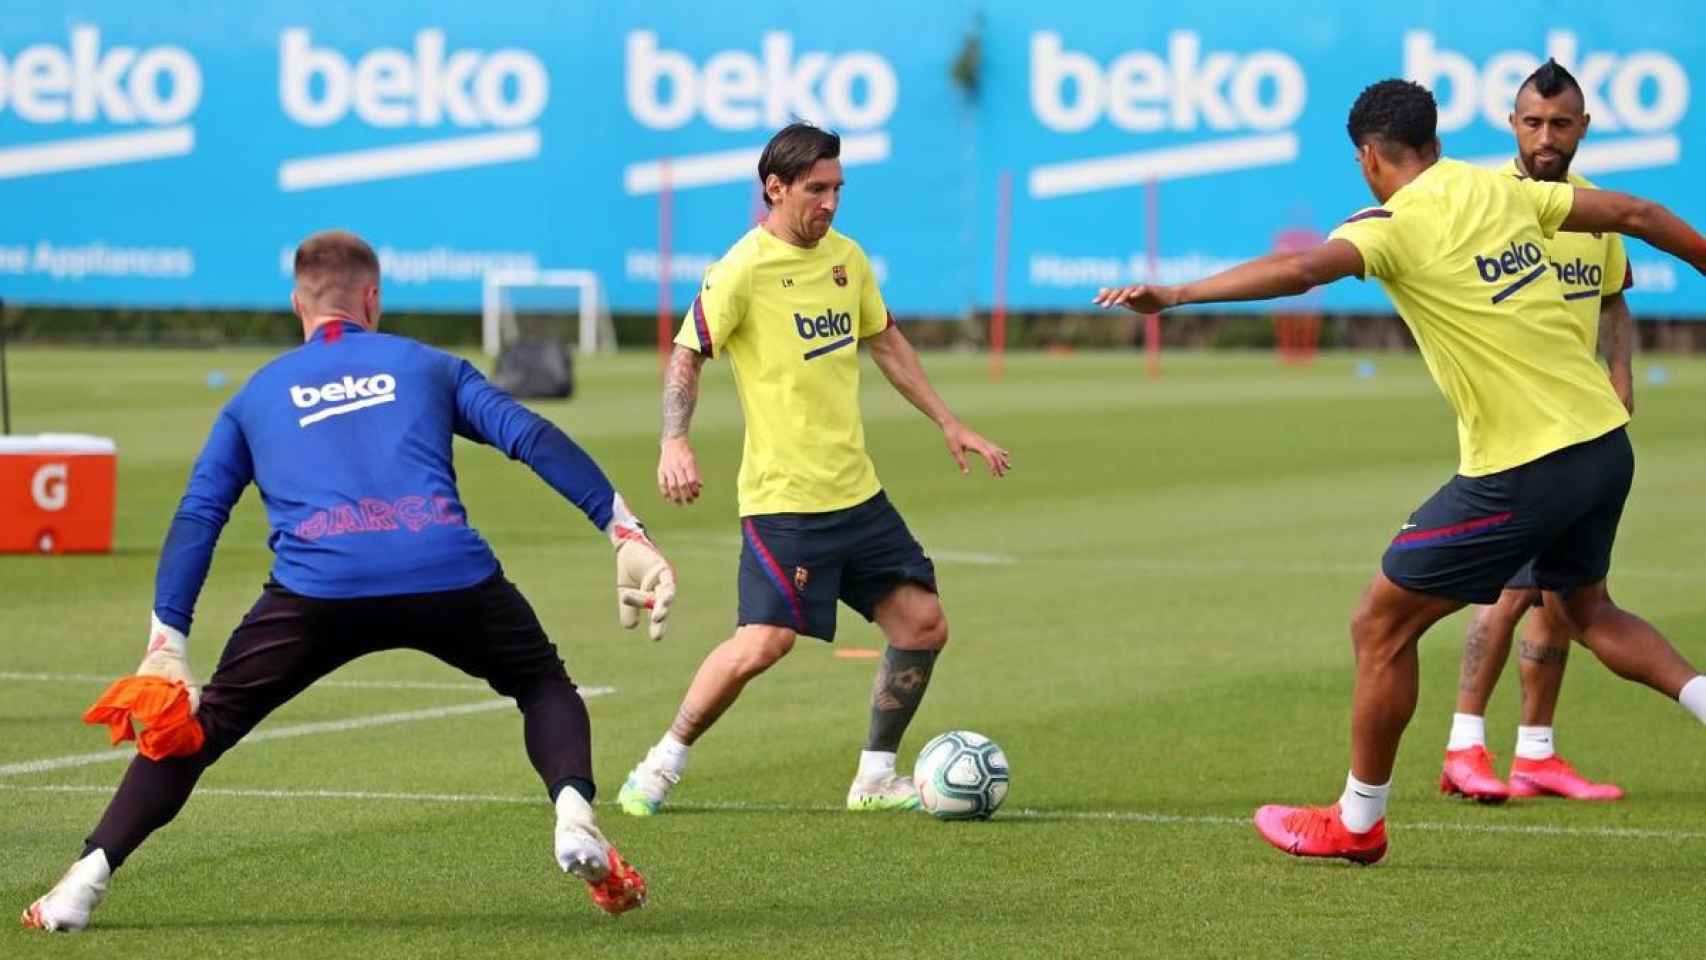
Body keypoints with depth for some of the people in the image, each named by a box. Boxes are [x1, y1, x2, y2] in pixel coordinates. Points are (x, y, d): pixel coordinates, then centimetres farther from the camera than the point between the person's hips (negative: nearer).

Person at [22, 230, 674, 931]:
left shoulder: (256, 395, 28)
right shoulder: (429, 367, 26)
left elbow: (196, 518, 19)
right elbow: (532, 437, 13)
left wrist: (167, 647, 15)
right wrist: (624, 531, 10)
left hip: (317, 587, 0)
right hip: (448, 576, 0)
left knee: (205, 723, 15)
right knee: (543, 685, 25)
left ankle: (86, 880, 4)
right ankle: (575, 815, -2)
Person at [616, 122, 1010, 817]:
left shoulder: (846, 258, 9)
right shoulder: (743, 270, -11)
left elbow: (885, 343, 22)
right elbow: (687, 357, -10)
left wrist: (949, 425, 21)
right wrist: (674, 443, -25)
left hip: (856, 491, 7)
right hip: (783, 497, -7)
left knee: (922, 624, 3)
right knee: (765, 642, -17)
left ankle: (875, 778, 16)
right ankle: (664, 764, 1)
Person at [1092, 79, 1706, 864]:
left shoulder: (1396, 223, -11)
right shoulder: (1502, 191, 9)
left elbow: (1298, 269, -30)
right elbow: (1637, 214, 18)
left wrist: (1175, 295, -33)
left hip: (1520, 473, -7)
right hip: (1605, 443, 7)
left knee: (1381, 627, 8)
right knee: (1587, 611, 32)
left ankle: (1357, 822, 18)